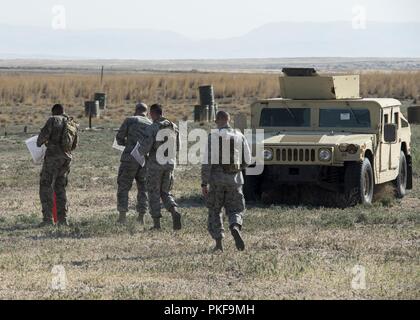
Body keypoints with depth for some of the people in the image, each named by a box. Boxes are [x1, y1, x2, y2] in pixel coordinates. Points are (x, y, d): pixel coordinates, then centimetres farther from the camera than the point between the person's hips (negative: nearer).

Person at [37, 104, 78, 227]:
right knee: (60, 188, 14)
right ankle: (62, 219, 9)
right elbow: (74, 145, 21)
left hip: (53, 156, -6)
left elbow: (44, 134, -12)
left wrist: (39, 143, 9)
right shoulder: (73, 124, 16)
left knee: (46, 187, -3)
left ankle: (47, 218, -12)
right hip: (66, 158, 6)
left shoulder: (53, 120, -2)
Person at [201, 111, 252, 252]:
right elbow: (247, 160, 8)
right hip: (235, 178, 2)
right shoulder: (239, 136, 5)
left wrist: (204, 183, -10)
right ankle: (235, 227, -23)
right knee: (235, 209, 9)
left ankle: (219, 241, 6)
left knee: (215, 211, 12)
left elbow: (207, 161, -12)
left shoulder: (213, 136, -7)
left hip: (216, 177, -2)